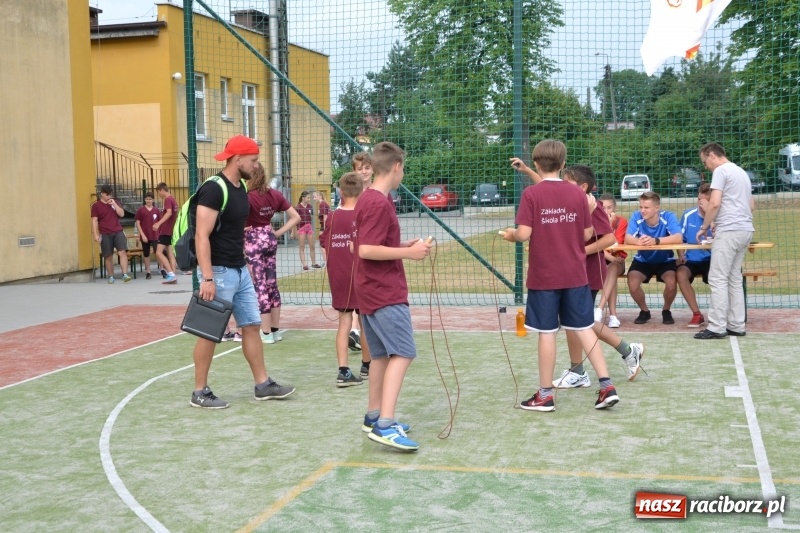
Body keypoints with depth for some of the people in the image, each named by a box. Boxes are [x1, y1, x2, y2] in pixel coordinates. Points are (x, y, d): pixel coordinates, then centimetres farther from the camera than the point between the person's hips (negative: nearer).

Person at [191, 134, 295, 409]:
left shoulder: (240, 188, 10)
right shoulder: (213, 189, -17)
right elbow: (202, 236, -22)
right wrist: (207, 278, -26)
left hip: (240, 271, 9)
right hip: (219, 272, -9)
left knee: (252, 326, 11)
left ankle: (262, 385, 20)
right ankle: (200, 393, 12)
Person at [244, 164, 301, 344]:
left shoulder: (248, 197, -17)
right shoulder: (275, 195, 1)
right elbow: (295, 217, 6)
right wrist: (278, 233, 5)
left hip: (253, 241, -6)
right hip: (270, 239, 6)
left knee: (259, 286, -1)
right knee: (272, 284, 12)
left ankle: (266, 333, 4)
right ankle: (275, 330, 19)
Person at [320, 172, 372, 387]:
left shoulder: (332, 218, 0)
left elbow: (325, 248, 4)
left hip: (338, 277, 3)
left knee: (344, 322, 4)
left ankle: (343, 371, -5)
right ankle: (367, 365, 28)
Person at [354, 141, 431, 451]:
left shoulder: (368, 199, 13)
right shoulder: (379, 204, -17)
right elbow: (366, 250, -23)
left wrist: (403, 247, 15)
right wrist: (408, 252, -19)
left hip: (372, 291, 10)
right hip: (385, 293, -10)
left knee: (381, 354, 15)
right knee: (403, 353, -14)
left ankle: (374, 417, 22)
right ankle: (385, 426, -22)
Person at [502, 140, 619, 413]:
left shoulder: (531, 194, -10)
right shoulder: (577, 193, 0)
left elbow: (524, 234, -15)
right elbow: (587, 234, 3)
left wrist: (510, 235, 5)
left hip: (543, 277, -3)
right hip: (575, 275, 3)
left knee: (547, 333, 4)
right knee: (584, 328, 11)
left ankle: (545, 395, 12)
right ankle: (607, 386, 7)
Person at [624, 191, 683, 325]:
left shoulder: (668, 217, -20)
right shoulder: (636, 217, -15)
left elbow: (678, 238, -34)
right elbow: (627, 239, -24)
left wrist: (656, 241, -48)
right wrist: (638, 241, -49)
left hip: (665, 261, -1)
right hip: (642, 261, 2)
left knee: (671, 283, -29)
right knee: (632, 284, -24)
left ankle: (666, 311, 4)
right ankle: (644, 311, 7)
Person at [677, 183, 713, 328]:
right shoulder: (688, 215, 1)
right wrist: (681, 256, -5)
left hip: (711, 259, -2)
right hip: (691, 259, 2)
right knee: (681, 274, -29)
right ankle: (697, 314, -16)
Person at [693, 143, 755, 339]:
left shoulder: (721, 171, -6)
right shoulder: (740, 172, 22)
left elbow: (715, 203, -16)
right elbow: (751, 205, 28)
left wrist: (704, 227, -3)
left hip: (729, 231, -9)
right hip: (745, 230, 9)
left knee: (718, 279, -7)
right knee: (734, 279, 11)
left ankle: (716, 327, -8)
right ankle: (736, 325, 10)